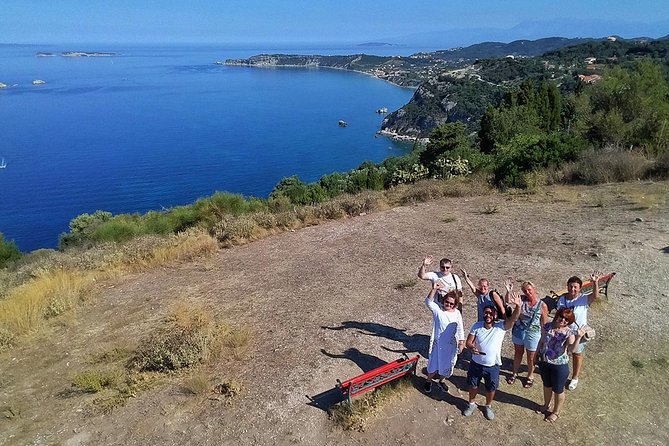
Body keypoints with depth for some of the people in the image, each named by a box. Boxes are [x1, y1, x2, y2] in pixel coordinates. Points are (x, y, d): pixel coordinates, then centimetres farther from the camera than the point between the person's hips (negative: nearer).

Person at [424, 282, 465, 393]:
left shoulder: (457, 313, -2)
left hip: (451, 345, 3)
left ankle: (441, 381, 43)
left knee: (447, 365, 17)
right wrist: (434, 289, -36)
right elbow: (428, 302, -27)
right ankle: (429, 381, 35)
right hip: (438, 344, -3)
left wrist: (461, 343, -1)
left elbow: (460, 329, 3)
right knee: (433, 364, 10)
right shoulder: (438, 310, -11)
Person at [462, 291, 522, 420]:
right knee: (473, 385, 21)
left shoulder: (501, 327, -18)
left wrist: (518, 306, -53)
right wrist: (472, 348, -33)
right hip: (476, 364, 1)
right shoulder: (476, 326, -13)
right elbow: (468, 342, -9)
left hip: (492, 366, -1)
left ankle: (488, 406, 48)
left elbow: (513, 318, -34)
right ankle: (471, 404, 48)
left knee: (491, 389, 20)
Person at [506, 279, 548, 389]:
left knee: (531, 357, 15)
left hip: (533, 334, -3)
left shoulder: (542, 305, -15)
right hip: (518, 331, 3)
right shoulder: (522, 300, -8)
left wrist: (543, 338, -7)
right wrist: (509, 291, -26)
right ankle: (515, 373, 41)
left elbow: (544, 324, -8)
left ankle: (530, 376, 39)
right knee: (518, 353, 21)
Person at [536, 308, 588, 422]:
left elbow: (572, 349, -36)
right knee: (547, 386, 27)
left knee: (558, 390, 17)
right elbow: (541, 341, 5)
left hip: (560, 365, -4)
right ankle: (546, 405, 51)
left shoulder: (570, 332, -20)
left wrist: (578, 337, -50)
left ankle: (556, 412, 41)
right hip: (544, 362, 4)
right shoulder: (547, 327, -10)